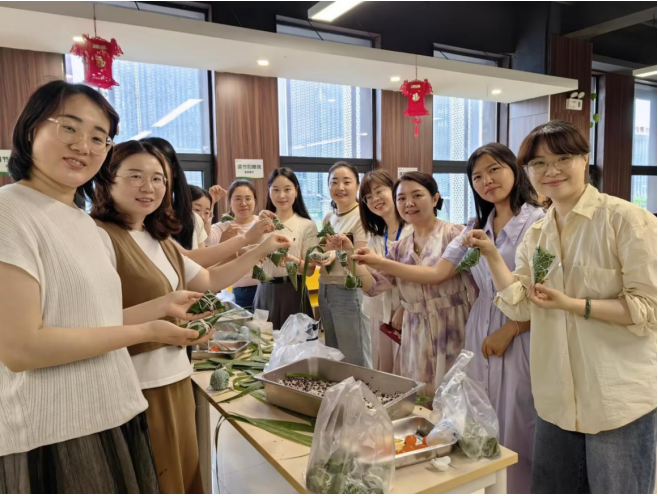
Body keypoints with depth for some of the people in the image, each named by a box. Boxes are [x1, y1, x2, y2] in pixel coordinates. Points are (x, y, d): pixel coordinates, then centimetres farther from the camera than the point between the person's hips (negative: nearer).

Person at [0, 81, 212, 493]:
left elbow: (87, 321, 9)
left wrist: (162, 307, 6)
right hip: (52, 438, -8)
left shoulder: (85, 222, 10)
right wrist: (145, 332, -16)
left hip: (111, 419, 8)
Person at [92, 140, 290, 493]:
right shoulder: (99, 237, -15)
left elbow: (210, 281, 18)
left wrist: (262, 251, 14)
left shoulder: (160, 242, 13)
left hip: (175, 379, 8)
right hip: (137, 389, -8)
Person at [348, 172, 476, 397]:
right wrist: (353, 259, -10)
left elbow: (474, 286, -9)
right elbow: (373, 286, 5)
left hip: (454, 334, -5)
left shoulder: (454, 234, -7)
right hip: (416, 338, 5)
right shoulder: (400, 248, 10)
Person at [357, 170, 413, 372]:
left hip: (408, 312, -6)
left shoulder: (414, 229, -10)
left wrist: (403, 310, -14)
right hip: (380, 314, 6)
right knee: (382, 373, 14)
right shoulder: (375, 236, 11)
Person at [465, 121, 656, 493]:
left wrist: (572, 304, -23)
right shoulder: (536, 235, 7)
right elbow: (521, 308, 1)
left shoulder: (626, 219, -12)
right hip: (557, 399, 6)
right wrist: (491, 254, -5)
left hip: (619, 399, -5)